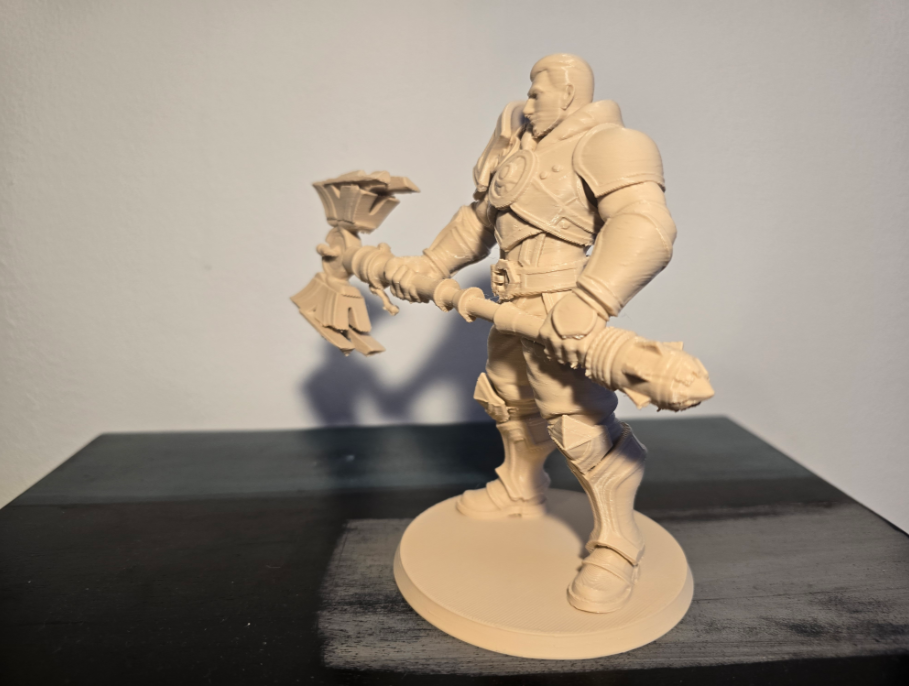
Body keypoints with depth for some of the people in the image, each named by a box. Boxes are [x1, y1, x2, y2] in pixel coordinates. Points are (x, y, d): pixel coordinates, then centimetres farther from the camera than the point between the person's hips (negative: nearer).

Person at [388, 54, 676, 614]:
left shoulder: (599, 146, -11)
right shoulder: (522, 144, 16)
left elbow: (646, 227, -28)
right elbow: (478, 219, 25)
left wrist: (590, 304, -41)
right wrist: (428, 265, 21)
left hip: (559, 312, -9)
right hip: (513, 308, 9)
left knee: (581, 425, -10)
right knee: (511, 404, 22)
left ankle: (617, 552, 9)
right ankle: (519, 492, 46)